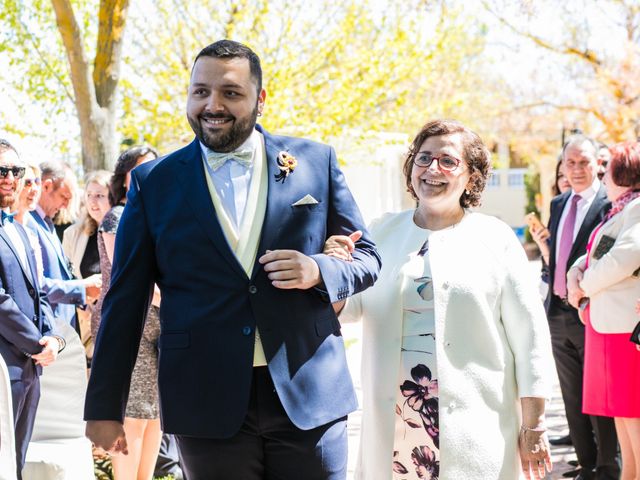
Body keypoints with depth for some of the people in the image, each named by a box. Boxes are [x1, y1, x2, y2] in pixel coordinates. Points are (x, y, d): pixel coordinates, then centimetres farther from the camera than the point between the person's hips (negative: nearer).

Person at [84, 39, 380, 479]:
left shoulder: (316, 162, 5)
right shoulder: (154, 181, 4)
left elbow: (366, 258, 11)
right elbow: (126, 299, 6)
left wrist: (318, 271, -12)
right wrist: (105, 406, 3)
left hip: (310, 395, 1)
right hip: (207, 407, 0)